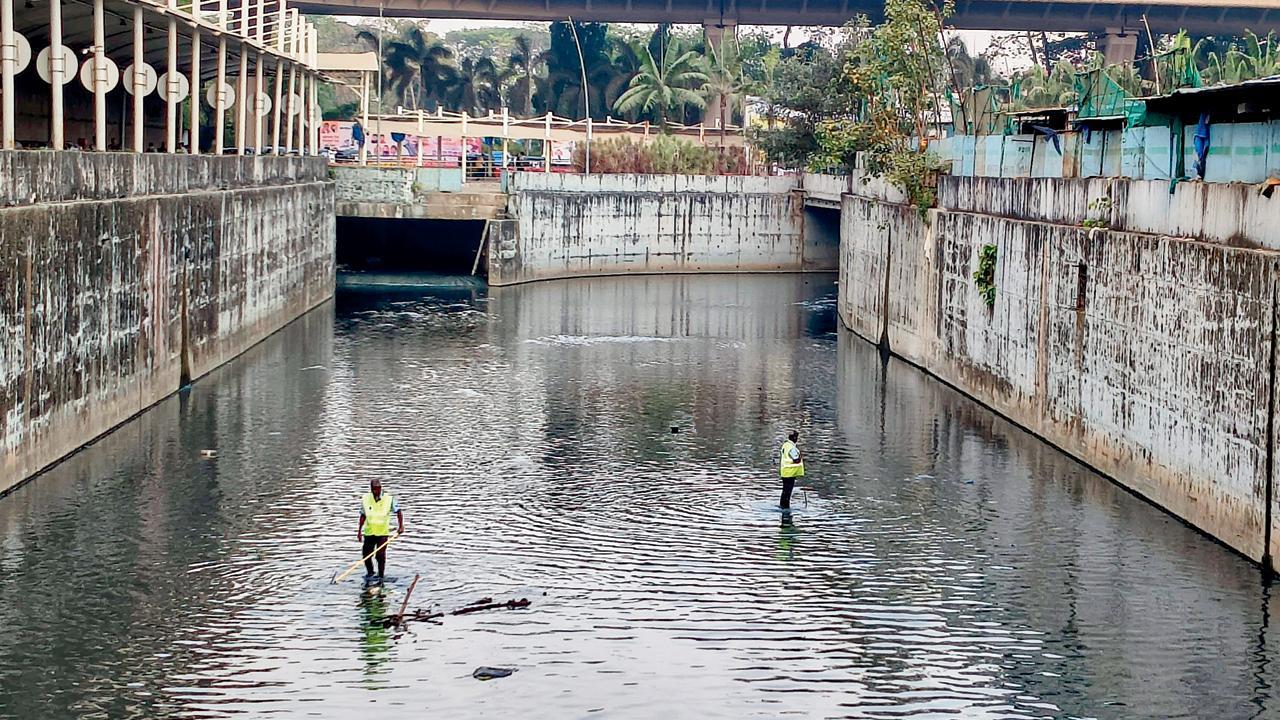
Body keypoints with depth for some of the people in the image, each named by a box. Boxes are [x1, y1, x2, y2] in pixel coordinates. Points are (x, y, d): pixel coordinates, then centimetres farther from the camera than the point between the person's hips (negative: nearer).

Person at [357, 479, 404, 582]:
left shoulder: (389, 499, -7)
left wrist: (400, 526, -13)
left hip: (383, 532, -3)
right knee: (366, 553, 3)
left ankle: (381, 575, 8)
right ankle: (370, 572, 28)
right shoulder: (365, 499, 1)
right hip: (369, 532, 3)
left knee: (380, 555, -9)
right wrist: (359, 530, 11)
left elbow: (398, 512, -1)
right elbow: (363, 515, 10)